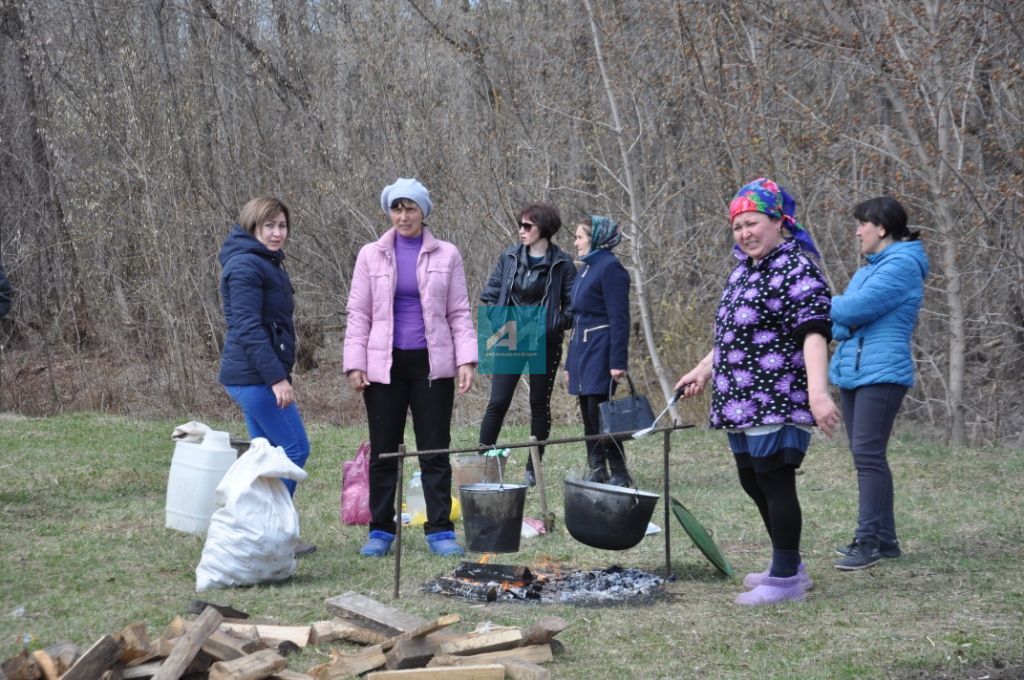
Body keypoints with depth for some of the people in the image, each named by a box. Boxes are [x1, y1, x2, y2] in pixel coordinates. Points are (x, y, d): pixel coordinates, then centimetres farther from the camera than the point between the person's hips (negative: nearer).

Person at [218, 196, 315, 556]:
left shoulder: (267, 263, 17)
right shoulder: (247, 266, -15)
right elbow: (248, 328, -21)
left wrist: (278, 373, 22)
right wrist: (277, 377, -24)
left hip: (253, 377, 11)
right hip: (255, 375, -11)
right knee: (295, 448, -7)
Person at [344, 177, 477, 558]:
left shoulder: (446, 256, 5)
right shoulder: (371, 256, 6)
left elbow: (459, 312, 5)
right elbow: (358, 314, 5)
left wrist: (466, 360, -5)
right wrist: (355, 364, -3)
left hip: (432, 364, -1)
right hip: (384, 365, 1)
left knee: (435, 450, 1)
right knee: (383, 451, 5)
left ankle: (440, 529, 6)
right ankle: (380, 530, 12)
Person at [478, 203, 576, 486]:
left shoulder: (561, 264, -4)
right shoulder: (509, 257, 4)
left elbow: (573, 305, 0)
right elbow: (490, 295, 10)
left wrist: (557, 324, -14)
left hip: (545, 343, -1)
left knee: (540, 404, 7)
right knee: (498, 402, -5)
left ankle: (533, 468, 16)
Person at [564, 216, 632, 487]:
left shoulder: (610, 268, -10)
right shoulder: (587, 269, 17)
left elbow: (619, 318, -15)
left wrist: (618, 362, -20)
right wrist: (570, 362, 21)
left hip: (600, 352, -9)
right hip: (582, 350, 9)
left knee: (599, 414, -10)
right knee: (589, 416, 9)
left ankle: (619, 474, -4)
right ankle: (596, 472, 14)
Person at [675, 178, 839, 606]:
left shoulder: (797, 270, -12)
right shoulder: (744, 271, 16)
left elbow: (813, 333, -23)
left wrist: (818, 392, -34)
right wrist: (704, 370, 30)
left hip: (776, 402, -9)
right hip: (742, 402, 9)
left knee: (775, 481, -6)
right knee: (753, 482, 14)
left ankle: (786, 578, 2)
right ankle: (789, 566, 26)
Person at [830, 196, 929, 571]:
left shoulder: (902, 265, -11)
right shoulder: (869, 269, 20)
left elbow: (854, 309, -19)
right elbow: (840, 322, 17)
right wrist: (838, 323, -5)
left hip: (881, 372, -10)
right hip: (852, 371, 10)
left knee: (868, 455, -12)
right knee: (866, 456, 10)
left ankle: (869, 541, -11)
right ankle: (883, 539, 16)